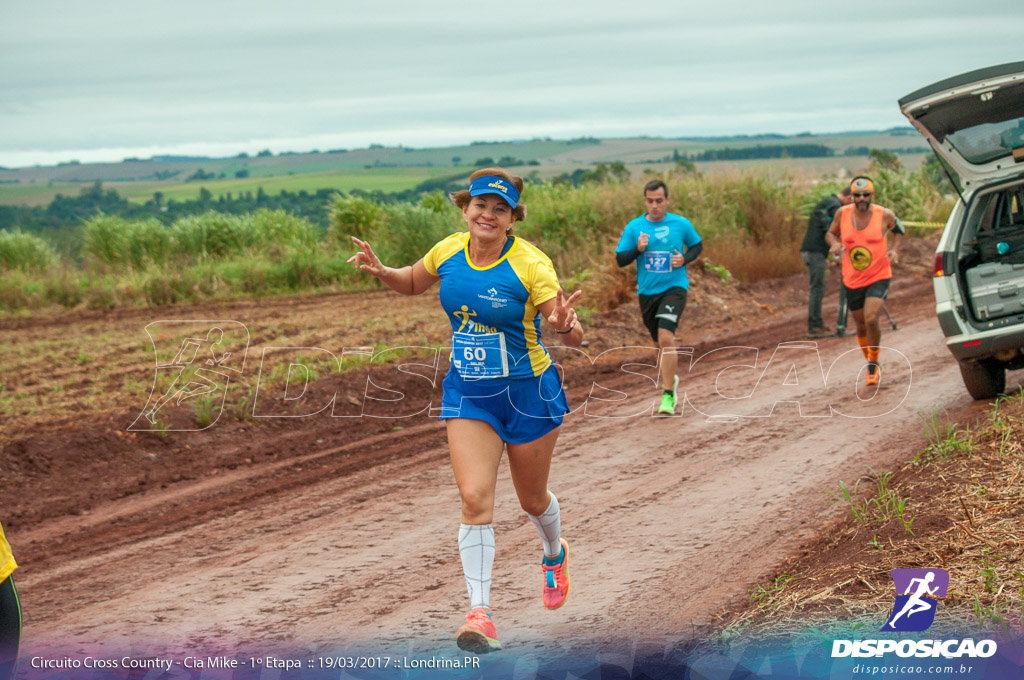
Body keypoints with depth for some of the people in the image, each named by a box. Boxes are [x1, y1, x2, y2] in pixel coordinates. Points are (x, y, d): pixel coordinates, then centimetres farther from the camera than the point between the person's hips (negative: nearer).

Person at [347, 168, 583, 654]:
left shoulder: (531, 264, -19)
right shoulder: (449, 251, -5)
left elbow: (575, 338, -21)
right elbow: (412, 283, 17)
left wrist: (565, 324, -45)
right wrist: (381, 272, -5)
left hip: (527, 393, -2)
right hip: (467, 393, 3)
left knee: (532, 498, 17)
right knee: (475, 499, -14)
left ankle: (555, 555, 52)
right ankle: (480, 611, -13)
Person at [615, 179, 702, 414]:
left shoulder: (681, 224, -1)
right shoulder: (634, 227, 1)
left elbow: (697, 246, 15)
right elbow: (620, 259, 2)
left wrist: (684, 258, -6)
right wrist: (638, 249, -17)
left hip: (674, 287, -3)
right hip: (647, 291, 3)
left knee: (666, 337, -20)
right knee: (662, 342, 15)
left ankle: (668, 395, -16)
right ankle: (671, 379, 43)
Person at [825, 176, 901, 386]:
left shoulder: (885, 215, -10)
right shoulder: (842, 213, -6)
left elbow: (898, 230, 11)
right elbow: (830, 233, 11)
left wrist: (894, 249, -7)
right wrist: (834, 243, -12)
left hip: (878, 277, -3)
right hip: (852, 280, 3)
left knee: (871, 319, -21)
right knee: (861, 326, 13)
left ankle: (874, 362, 2)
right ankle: (870, 364, 38)